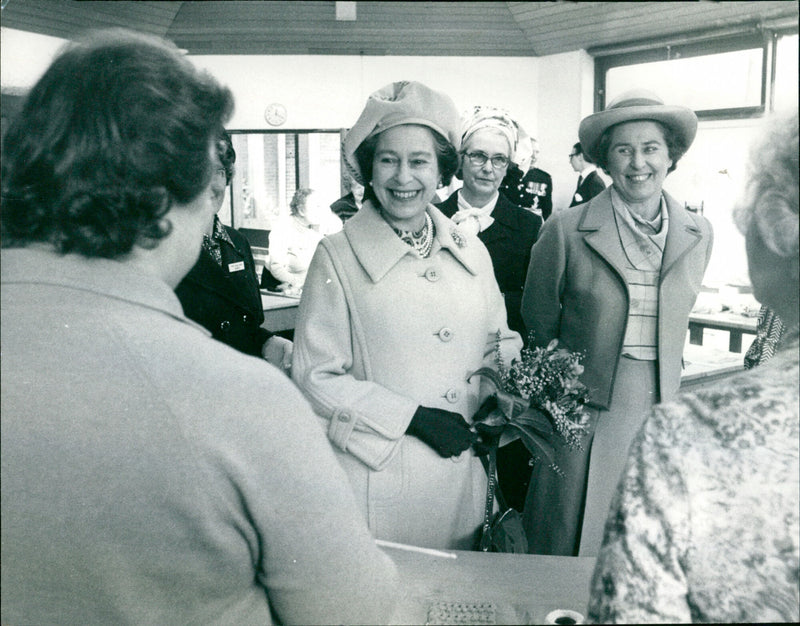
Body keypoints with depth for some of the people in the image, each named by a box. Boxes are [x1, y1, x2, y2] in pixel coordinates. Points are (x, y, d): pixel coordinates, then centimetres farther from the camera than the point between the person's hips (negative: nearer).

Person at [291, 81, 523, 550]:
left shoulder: (472, 252, 6)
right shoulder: (338, 257, -6)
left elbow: (498, 345, 16)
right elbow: (316, 377, -9)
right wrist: (414, 418, -15)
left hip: (462, 474, 4)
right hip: (378, 480, -4)